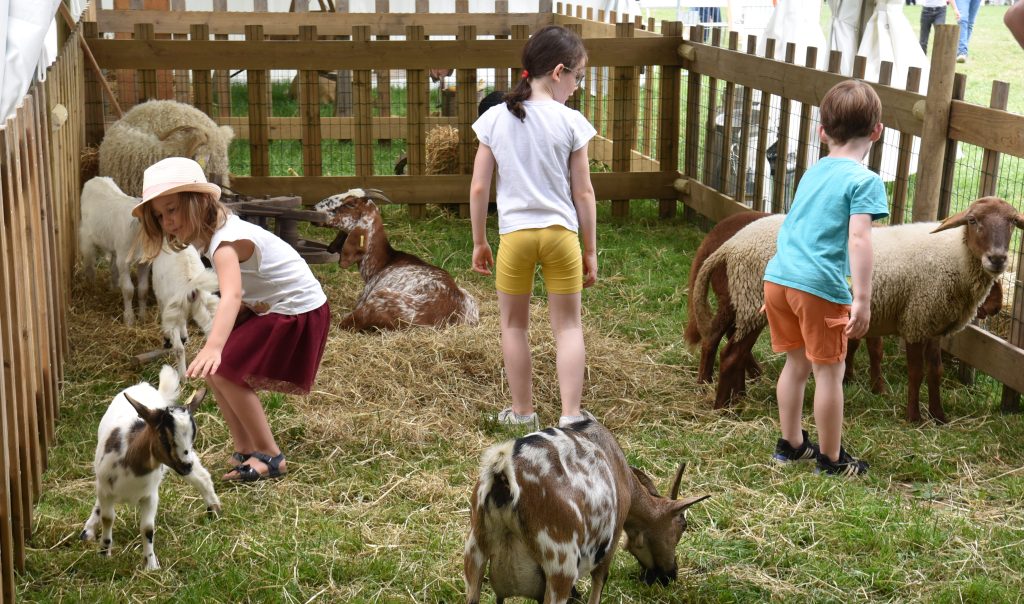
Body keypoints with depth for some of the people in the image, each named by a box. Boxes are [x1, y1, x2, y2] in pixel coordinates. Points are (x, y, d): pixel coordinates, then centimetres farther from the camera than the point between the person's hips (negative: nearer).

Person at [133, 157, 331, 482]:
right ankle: (245, 451, 12)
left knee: (224, 370, -15)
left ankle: (270, 457, -5)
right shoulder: (215, 230, 2)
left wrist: (214, 346, -59)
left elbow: (232, 296, -45)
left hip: (299, 312, -10)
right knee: (214, 368, 4)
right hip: (267, 306, 10)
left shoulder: (226, 240, -27)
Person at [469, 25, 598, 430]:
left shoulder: (495, 119, -1)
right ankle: (570, 416, 7)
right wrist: (590, 250, 7)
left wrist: (479, 242, 11)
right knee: (568, 325, 10)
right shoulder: (571, 122, -6)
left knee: (514, 324, 17)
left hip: (515, 233, 1)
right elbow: (584, 193, -2)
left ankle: (522, 412, 24)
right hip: (560, 233, -1)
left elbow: (479, 188, 0)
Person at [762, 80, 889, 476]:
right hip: (820, 285, -7)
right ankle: (831, 459, 18)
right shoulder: (865, 181, -5)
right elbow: (858, 239, -16)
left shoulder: (812, 173, 16)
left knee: (796, 363, 21)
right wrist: (862, 300, -17)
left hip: (778, 276, 7)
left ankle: (790, 444, 34)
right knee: (829, 372, 7)